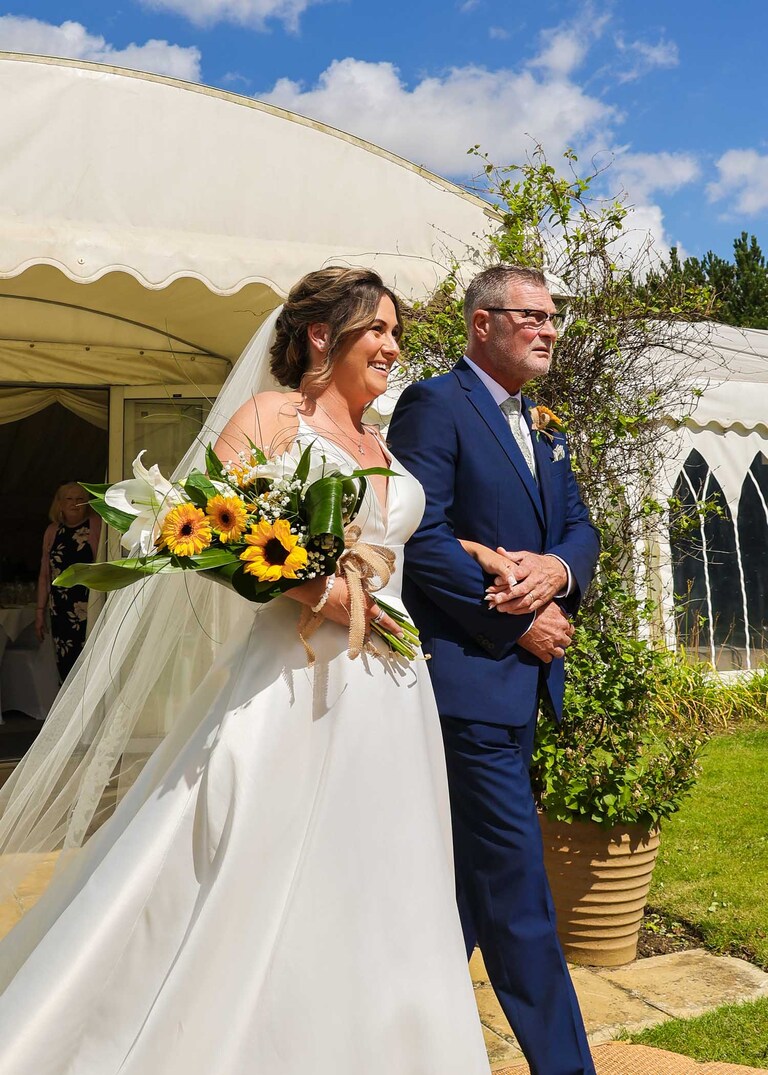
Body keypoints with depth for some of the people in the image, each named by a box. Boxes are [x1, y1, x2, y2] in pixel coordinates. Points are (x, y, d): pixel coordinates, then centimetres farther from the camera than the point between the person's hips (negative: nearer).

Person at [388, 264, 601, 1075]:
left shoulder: (540, 431, 19)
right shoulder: (433, 405, -8)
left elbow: (579, 525, 12)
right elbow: (421, 538, -18)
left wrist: (558, 568, -12)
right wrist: (520, 623, -14)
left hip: (521, 680, 9)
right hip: (469, 676, -9)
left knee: (470, 878, 19)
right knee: (517, 891, -1)